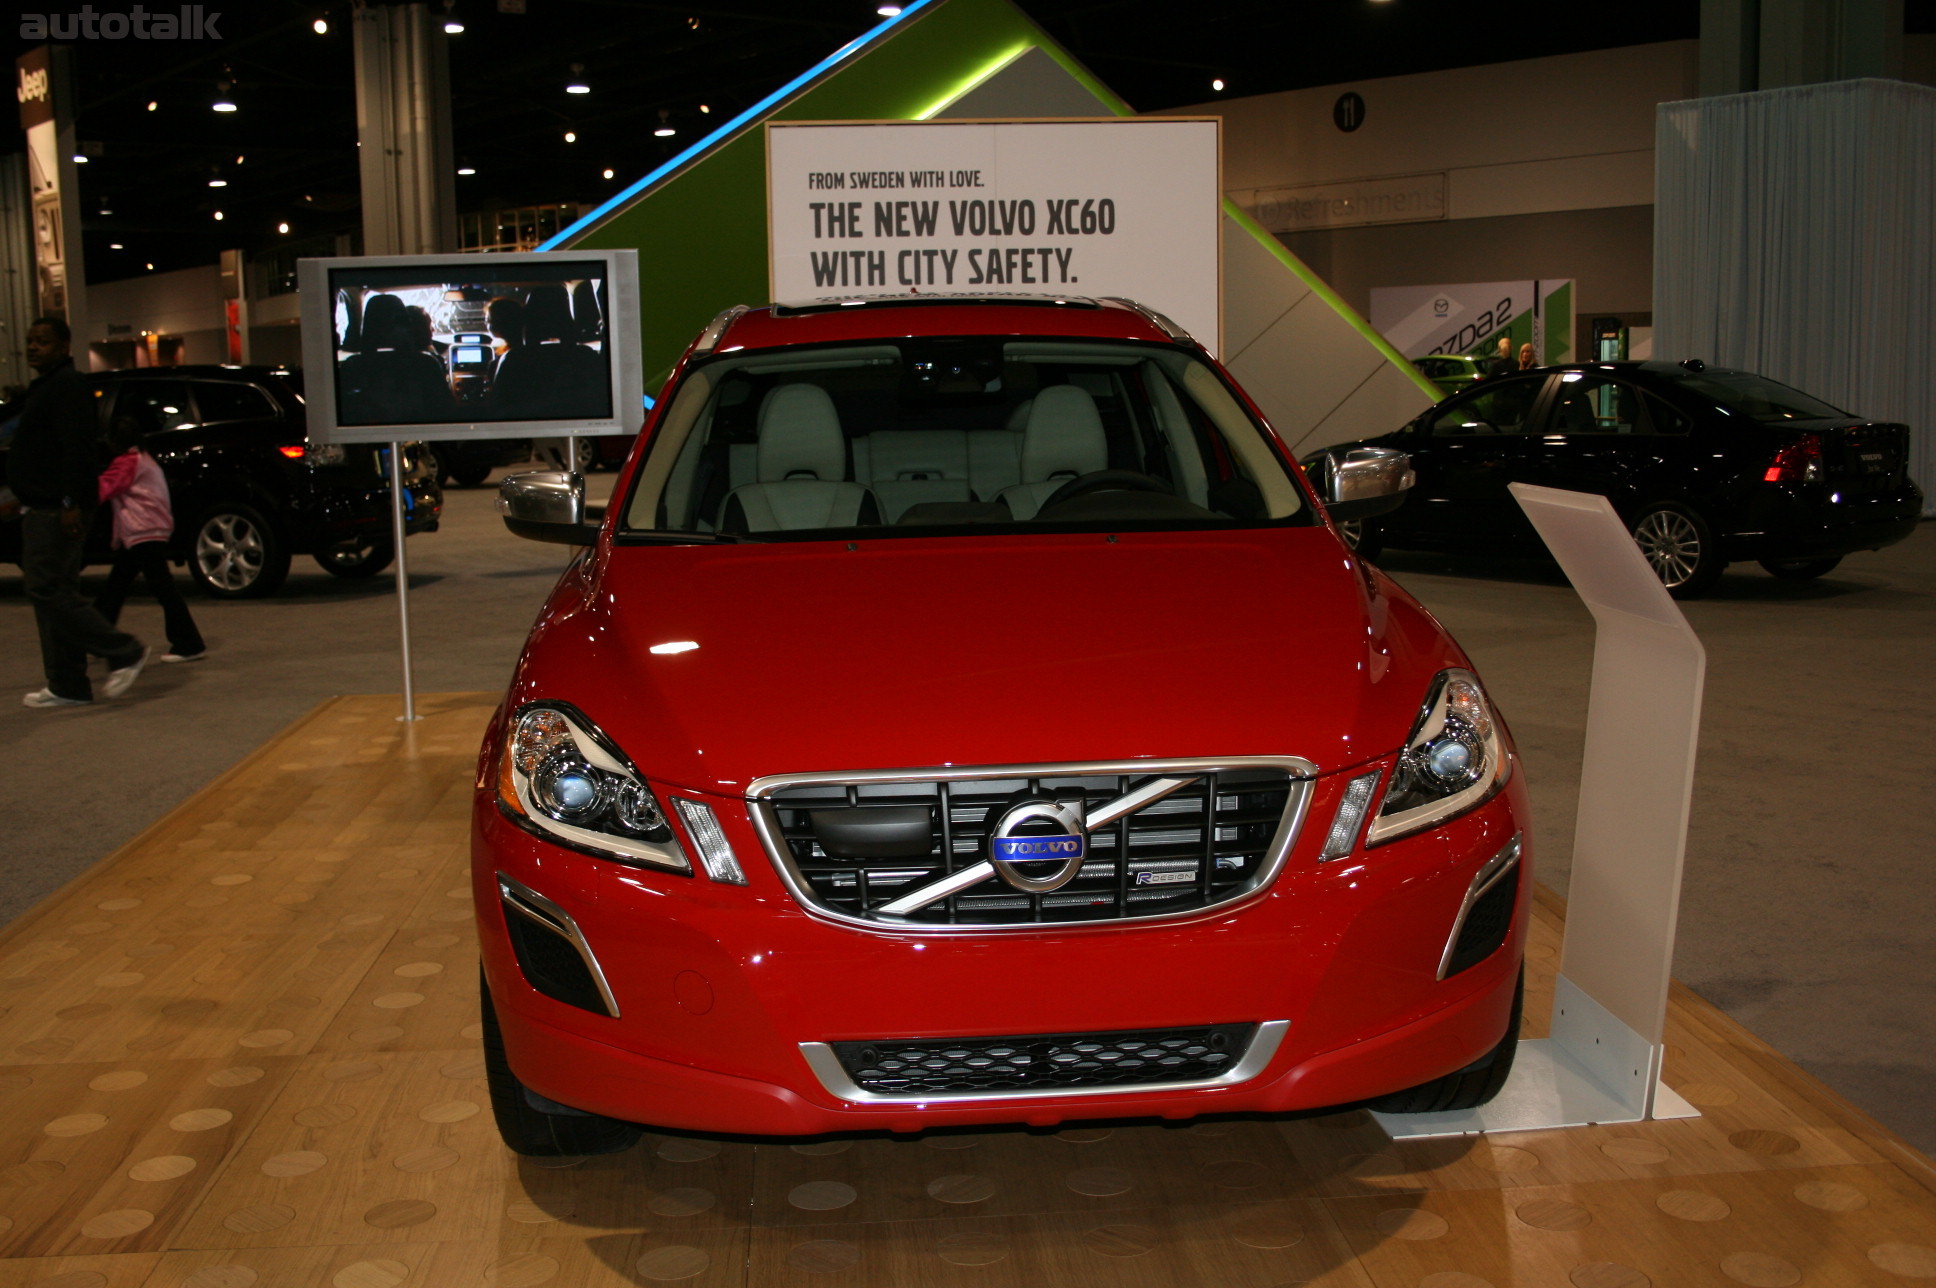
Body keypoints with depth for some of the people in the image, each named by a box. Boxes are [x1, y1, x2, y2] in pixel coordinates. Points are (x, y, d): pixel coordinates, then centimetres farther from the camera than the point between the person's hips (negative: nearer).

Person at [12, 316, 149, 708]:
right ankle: (67, 687, 12)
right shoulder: (46, 387, 22)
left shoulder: (66, 387, -11)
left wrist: (71, 503, -26)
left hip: (55, 511, -11)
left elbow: (77, 449, -21)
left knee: (49, 589, -13)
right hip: (43, 509, 11)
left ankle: (124, 652, -8)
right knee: (53, 592, 9)